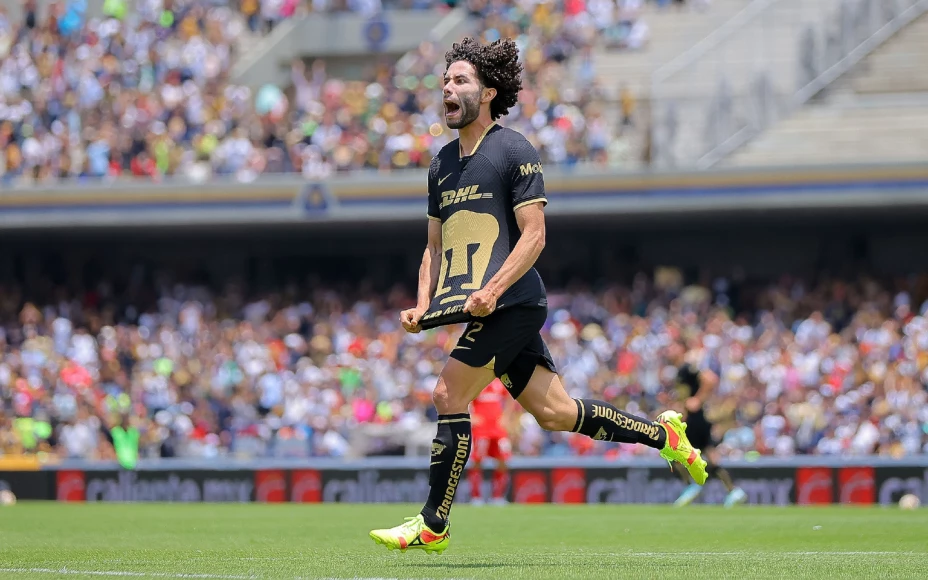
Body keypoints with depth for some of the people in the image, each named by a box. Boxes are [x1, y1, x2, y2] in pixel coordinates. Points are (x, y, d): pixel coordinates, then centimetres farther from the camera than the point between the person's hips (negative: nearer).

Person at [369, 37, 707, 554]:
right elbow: (435, 247, 23)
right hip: (489, 313, 8)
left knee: (448, 397, -13)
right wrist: (423, 307, 8)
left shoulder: (515, 152, -5)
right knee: (555, 412, 6)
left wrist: (492, 290, -22)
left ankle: (433, 525, -7)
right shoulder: (442, 164, 18)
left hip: (511, 303, -8)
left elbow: (533, 236, -11)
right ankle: (662, 434, 22)